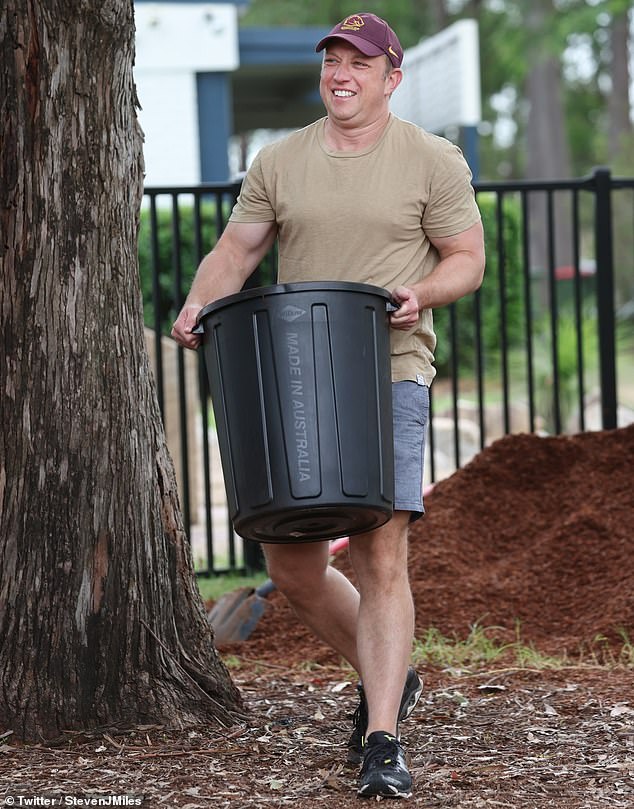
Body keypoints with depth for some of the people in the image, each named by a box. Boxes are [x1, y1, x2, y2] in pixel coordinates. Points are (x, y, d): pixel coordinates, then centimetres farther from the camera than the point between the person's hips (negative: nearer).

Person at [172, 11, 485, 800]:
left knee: (381, 557, -14)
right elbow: (236, 248, 12)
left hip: (388, 376, -4)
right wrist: (198, 305, -7)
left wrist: (419, 294, -17)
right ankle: (384, 675, 32)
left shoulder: (433, 160, 2)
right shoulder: (278, 162, 10)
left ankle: (383, 742, -12)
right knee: (292, 567, 8)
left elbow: (467, 259, 3)